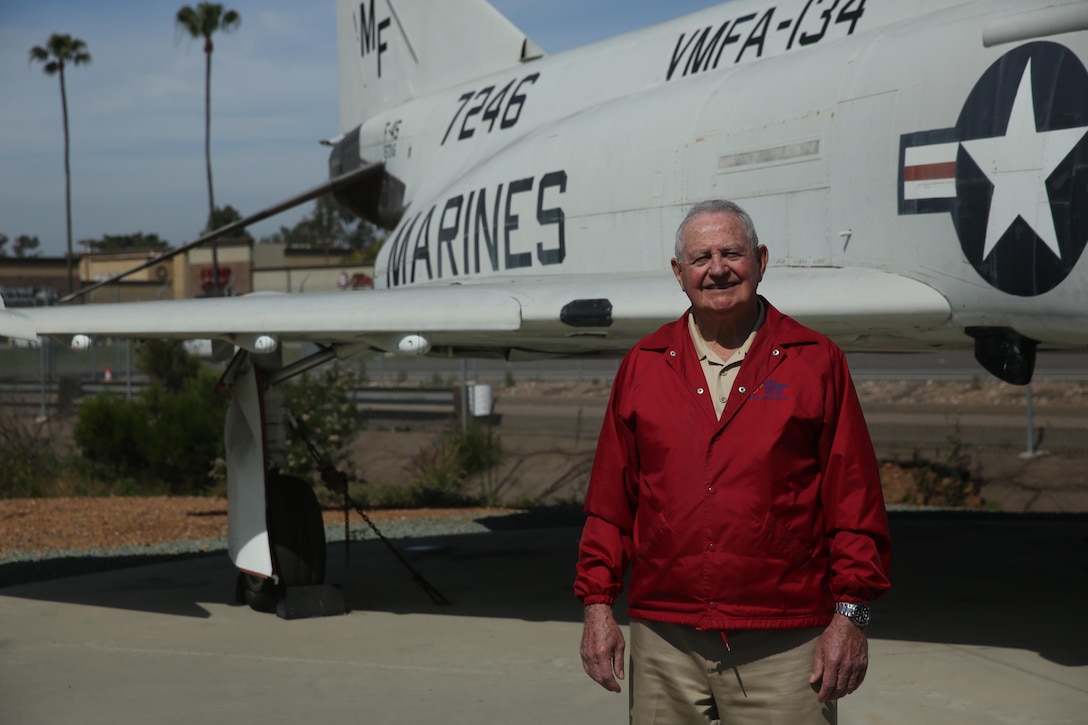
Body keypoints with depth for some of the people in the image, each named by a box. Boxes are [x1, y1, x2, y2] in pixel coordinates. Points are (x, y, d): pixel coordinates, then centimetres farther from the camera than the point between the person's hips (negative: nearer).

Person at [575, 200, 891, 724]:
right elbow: (609, 501, 11)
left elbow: (855, 504, 2)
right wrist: (597, 605, 4)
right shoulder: (642, 367, 11)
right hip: (664, 643, 2)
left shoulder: (816, 362, 4)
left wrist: (849, 615, -3)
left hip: (784, 647, -2)